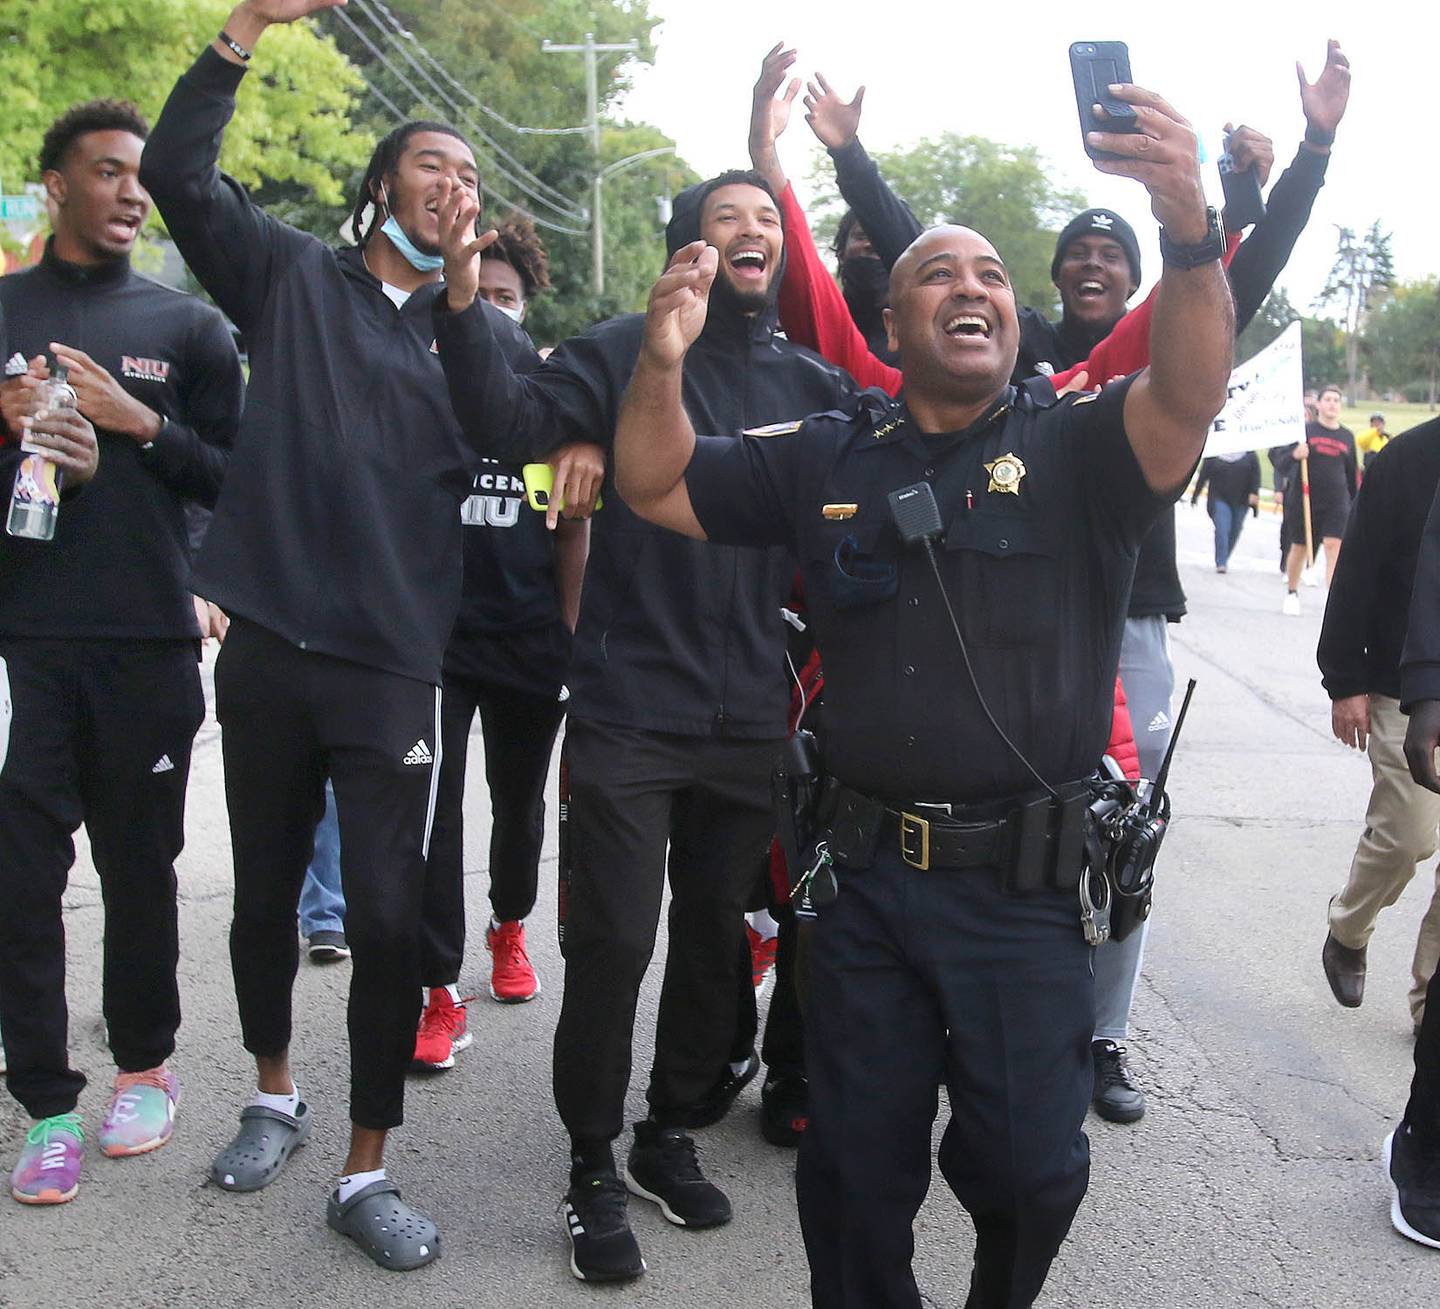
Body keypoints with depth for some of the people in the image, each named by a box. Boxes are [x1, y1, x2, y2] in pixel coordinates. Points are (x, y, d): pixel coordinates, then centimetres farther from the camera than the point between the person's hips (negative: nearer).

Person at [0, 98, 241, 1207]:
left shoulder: (188, 325, 9)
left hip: (150, 645, 0)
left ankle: (145, 1064, 26)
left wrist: (140, 423, -9)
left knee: (140, 866, 9)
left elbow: (238, 481, 5)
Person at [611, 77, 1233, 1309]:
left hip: (1024, 883, -2)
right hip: (869, 875, 2)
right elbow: (656, 488, 8)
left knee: (1029, 1165, 7)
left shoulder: (1073, 448, -2)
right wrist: (664, 360, -12)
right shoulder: (832, 457, 6)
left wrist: (1191, 235, -41)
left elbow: (1188, 396, -22)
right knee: (856, 1169, 13)